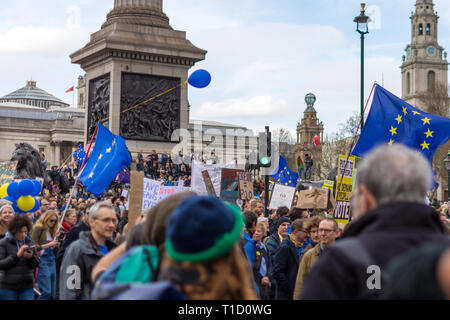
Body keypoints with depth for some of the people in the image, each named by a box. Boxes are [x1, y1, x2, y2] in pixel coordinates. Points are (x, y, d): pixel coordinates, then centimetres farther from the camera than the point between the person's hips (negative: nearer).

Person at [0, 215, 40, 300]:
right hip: (8, 288, -3)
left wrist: (31, 257, -14)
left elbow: (36, 264, 7)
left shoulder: (29, 242, 6)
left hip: (27, 287, 3)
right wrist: (17, 255, -21)